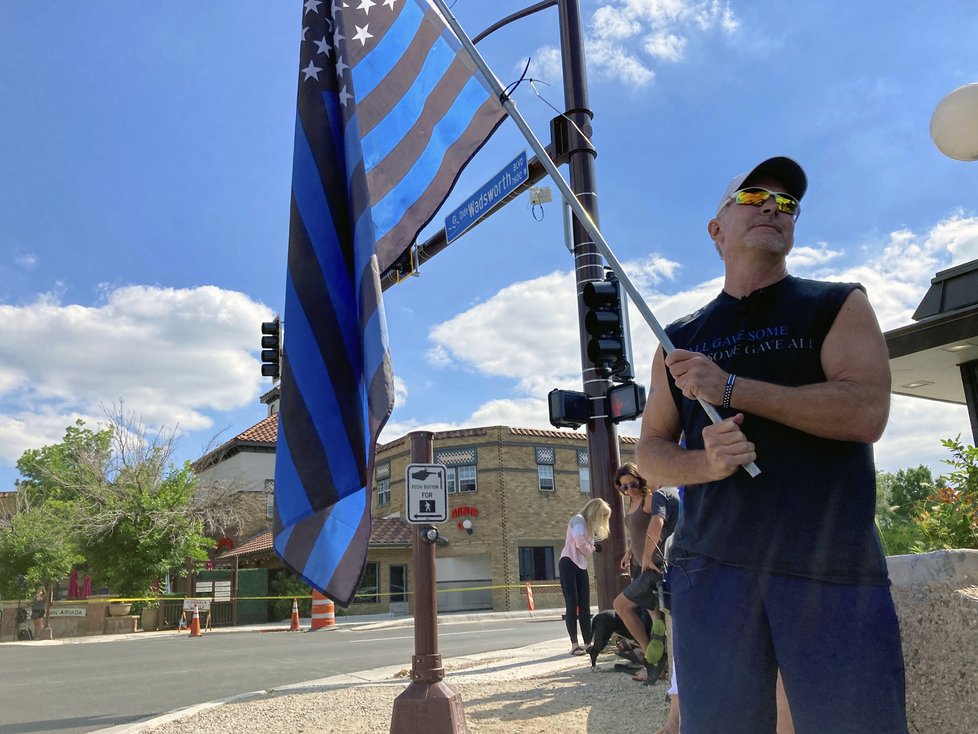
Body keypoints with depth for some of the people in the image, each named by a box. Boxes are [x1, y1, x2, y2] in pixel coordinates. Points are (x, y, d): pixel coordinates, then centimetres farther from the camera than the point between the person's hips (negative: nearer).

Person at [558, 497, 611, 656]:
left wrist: (590, 549, -7)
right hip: (568, 564, -9)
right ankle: (574, 644, -9)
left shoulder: (589, 525, 23)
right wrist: (590, 551, -1)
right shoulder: (578, 519, -6)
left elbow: (588, 546, 14)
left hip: (581, 566, 9)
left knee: (584, 605, 5)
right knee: (572, 604, -9)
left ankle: (588, 642, 7)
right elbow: (580, 543, -18)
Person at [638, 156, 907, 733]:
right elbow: (651, 448, 13)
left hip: (835, 569, -1)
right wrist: (704, 462, -10)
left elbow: (867, 412, -8)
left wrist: (730, 387, -13)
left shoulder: (839, 305, 8)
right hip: (711, 567, 2)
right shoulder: (681, 339, 14)